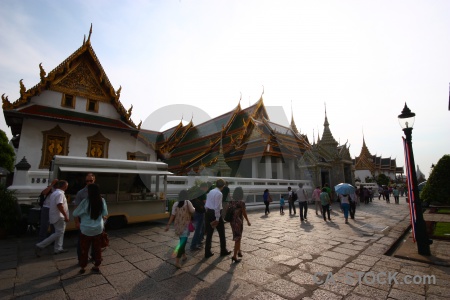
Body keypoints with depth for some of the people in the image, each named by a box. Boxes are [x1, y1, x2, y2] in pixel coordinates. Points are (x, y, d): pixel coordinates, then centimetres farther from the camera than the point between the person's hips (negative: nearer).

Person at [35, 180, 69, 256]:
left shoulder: (54, 193, 13)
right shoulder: (60, 193, -19)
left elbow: (53, 205, 18)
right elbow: (59, 205, -27)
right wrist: (66, 216, -23)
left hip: (55, 216, 11)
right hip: (59, 216, -11)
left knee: (59, 232, 14)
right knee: (59, 233, -5)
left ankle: (58, 248, 18)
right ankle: (40, 246, -4)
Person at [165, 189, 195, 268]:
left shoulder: (176, 204, -1)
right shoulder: (188, 203, -13)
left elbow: (172, 215, -4)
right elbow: (193, 211, -2)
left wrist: (168, 225, 0)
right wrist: (193, 207, 19)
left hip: (178, 225, 6)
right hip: (185, 225, -6)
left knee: (182, 241, 23)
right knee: (183, 242, -1)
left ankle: (184, 256, 38)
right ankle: (177, 261, -7)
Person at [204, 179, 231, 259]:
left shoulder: (210, 192, 9)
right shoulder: (219, 193, -17)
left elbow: (206, 205, 10)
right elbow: (217, 207, -22)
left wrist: (208, 213, 17)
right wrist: (217, 218, -18)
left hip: (208, 212, 7)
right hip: (215, 213, -7)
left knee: (209, 233, 14)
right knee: (221, 233, 12)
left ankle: (207, 252, 20)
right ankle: (223, 251, 25)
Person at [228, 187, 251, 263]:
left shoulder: (231, 202, -1)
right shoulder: (242, 202, -17)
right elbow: (244, 213, -10)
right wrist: (248, 221, 5)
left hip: (232, 221, 6)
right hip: (238, 222, -6)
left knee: (238, 237, 23)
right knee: (238, 239, 5)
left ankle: (239, 251, 38)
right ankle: (234, 256, 6)